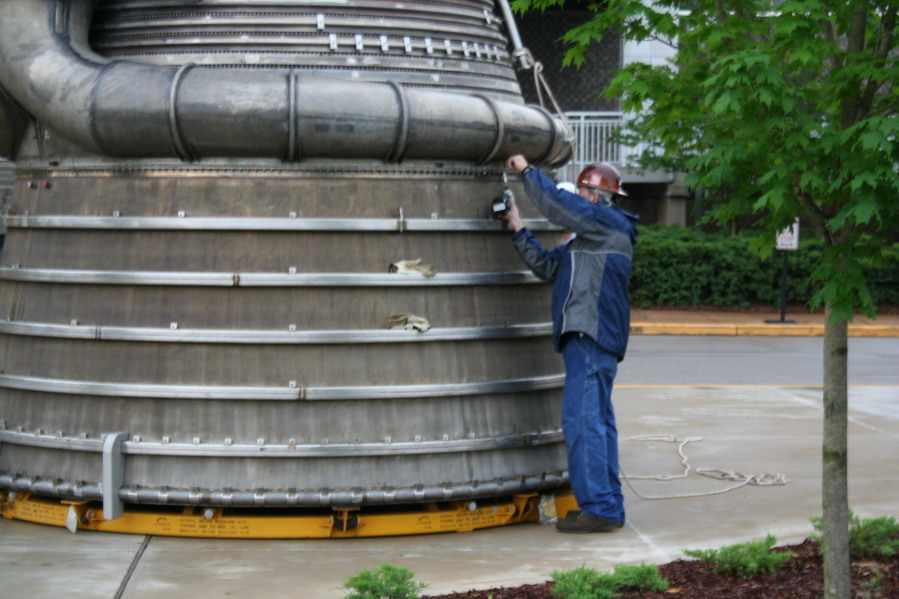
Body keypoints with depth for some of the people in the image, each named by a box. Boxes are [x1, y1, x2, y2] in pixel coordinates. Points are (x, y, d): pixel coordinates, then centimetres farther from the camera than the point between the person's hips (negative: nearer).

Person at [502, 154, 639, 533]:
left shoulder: (608, 222, -6)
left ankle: (598, 508, -13)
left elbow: (557, 204, -13)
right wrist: (517, 228, 18)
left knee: (582, 421, -13)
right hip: (587, 336, 11)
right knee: (599, 421, 13)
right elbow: (546, 266, 21)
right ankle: (608, 506, 18)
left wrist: (526, 170, -1)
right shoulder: (590, 236, 24)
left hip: (592, 338, -11)